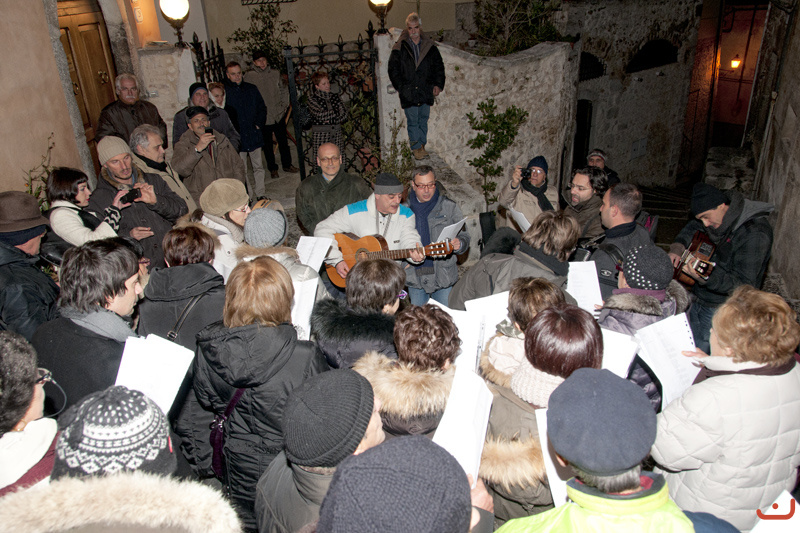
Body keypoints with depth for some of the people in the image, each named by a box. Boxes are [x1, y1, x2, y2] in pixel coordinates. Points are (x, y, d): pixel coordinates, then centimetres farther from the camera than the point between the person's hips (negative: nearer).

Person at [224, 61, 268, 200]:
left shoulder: (251, 89, 9)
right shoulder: (223, 91, -2)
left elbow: (262, 108, 14)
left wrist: (258, 124, 1)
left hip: (254, 136, 3)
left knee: (258, 166, 7)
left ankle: (260, 194, 16)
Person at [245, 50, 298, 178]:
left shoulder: (275, 73, 3)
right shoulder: (249, 76, -7)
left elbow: (283, 90, 14)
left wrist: (284, 105, 5)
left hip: (278, 114, 3)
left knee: (283, 141, 12)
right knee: (267, 144, 8)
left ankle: (287, 165, 28)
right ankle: (272, 168, 22)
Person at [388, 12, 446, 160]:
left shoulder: (430, 46, 5)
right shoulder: (400, 48, -3)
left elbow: (439, 66, 12)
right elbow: (393, 69, 0)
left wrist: (438, 84, 1)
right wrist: (400, 87, -7)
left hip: (426, 91, 3)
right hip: (408, 92, -3)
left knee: (423, 119, 11)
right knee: (412, 121, 1)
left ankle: (422, 144, 24)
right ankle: (416, 147, 12)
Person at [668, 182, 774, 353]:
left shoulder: (755, 234, -26)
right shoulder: (717, 218, -1)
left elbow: (744, 285, -27)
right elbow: (692, 228, 20)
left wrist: (706, 278, -41)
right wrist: (677, 248, 0)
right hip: (699, 301, 8)